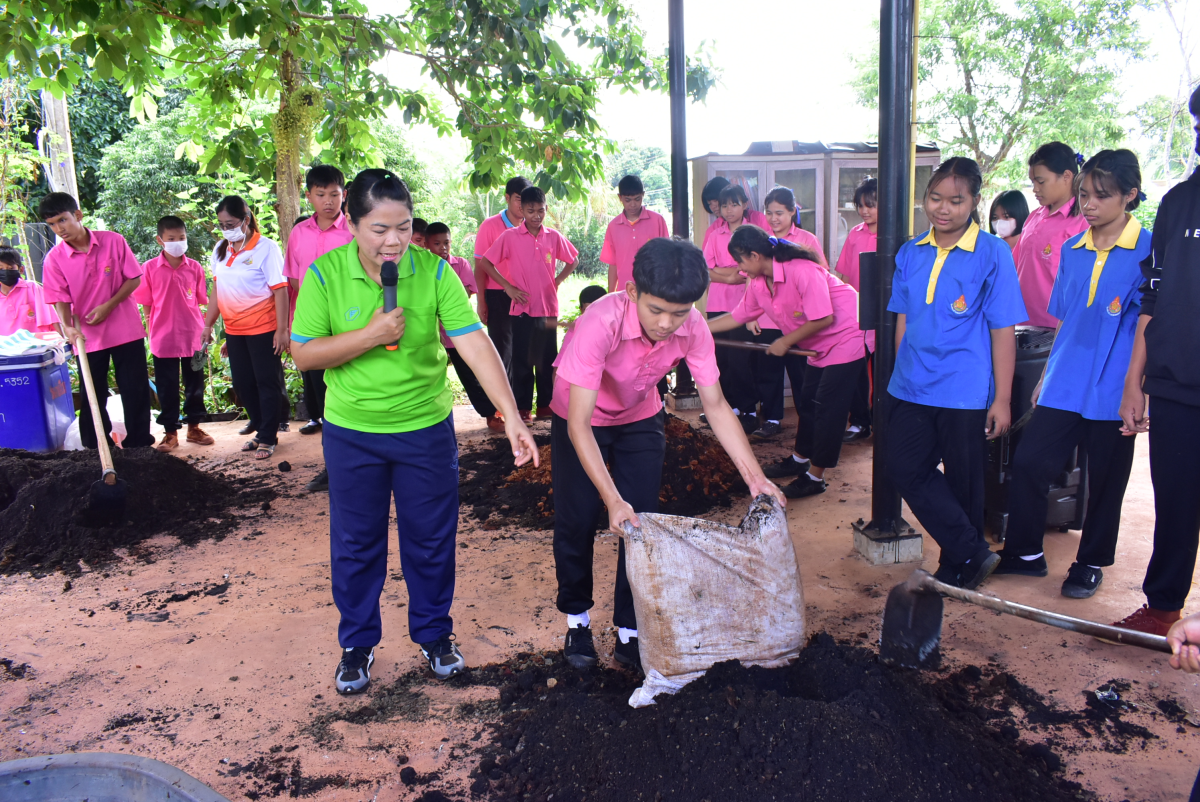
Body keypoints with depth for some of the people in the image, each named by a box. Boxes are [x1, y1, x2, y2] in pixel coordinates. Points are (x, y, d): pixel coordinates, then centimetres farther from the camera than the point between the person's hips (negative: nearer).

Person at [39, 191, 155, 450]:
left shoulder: (113, 241, -7)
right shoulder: (54, 259, -6)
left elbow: (134, 278, -2)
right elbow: (60, 299, -5)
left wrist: (108, 306, -13)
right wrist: (68, 326, -24)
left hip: (126, 329, 0)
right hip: (87, 336, 1)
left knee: (136, 391, 5)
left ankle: (139, 446, 18)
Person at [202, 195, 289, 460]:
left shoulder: (266, 248, -10)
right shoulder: (220, 250, 8)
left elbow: (280, 290, -14)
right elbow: (218, 291, 15)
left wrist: (282, 329, -19)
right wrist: (208, 324, 14)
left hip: (263, 329, -6)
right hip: (234, 329, 6)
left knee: (266, 383, 2)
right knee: (242, 383, 12)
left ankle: (268, 438, 12)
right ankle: (259, 423, 29)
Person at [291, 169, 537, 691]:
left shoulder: (434, 271, -13)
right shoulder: (325, 275, -12)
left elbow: (474, 343, -20)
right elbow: (303, 355, -11)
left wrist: (511, 416, -29)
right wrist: (371, 334, -25)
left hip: (426, 428, 0)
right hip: (351, 433, 0)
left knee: (431, 538, 13)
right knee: (355, 544, 14)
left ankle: (433, 634, 36)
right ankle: (357, 644, 35)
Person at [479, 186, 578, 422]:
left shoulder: (554, 237, 4)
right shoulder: (510, 236, -4)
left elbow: (572, 260, 18)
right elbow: (485, 262, -1)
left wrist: (558, 281, 5)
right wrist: (508, 287, -6)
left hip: (548, 307, 3)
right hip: (522, 308, -2)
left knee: (548, 359, 8)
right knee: (522, 360, 3)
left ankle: (546, 405, 18)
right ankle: (523, 408, 11)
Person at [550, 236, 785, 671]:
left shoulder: (693, 328, -27)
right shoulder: (600, 324, -40)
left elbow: (716, 406, -16)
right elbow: (580, 424, -39)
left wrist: (755, 477, -21)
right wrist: (613, 500, -45)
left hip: (641, 419, 3)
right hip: (580, 419, -3)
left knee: (642, 522, -1)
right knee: (576, 523, 0)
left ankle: (630, 633, 15)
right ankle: (577, 619, 25)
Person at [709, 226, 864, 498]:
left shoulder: (802, 271, -28)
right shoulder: (758, 284, -1)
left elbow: (824, 317, -29)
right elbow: (738, 316, 10)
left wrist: (786, 342, -19)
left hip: (845, 340, -9)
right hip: (818, 348, 9)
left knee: (828, 409, -7)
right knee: (807, 402, 17)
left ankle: (814, 478, 1)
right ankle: (799, 460, 34)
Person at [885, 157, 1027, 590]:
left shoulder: (992, 254, -7)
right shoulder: (910, 252, 6)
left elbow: (1003, 331, -8)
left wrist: (1002, 398, -9)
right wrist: (901, 373, 13)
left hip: (965, 392, -4)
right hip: (911, 388, 5)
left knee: (961, 484, 7)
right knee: (904, 465, 0)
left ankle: (958, 569, 27)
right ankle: (973, 552, 13)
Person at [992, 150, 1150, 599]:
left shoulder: (1149, 251, -7)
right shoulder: (1072, 251, 8)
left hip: (1112, 391, -4)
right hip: (1063, 387, 4)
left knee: (1105, 480, 9)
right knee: (1028, 463, 1)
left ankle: (1090, 563, 26)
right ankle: (1025, 553, 18)